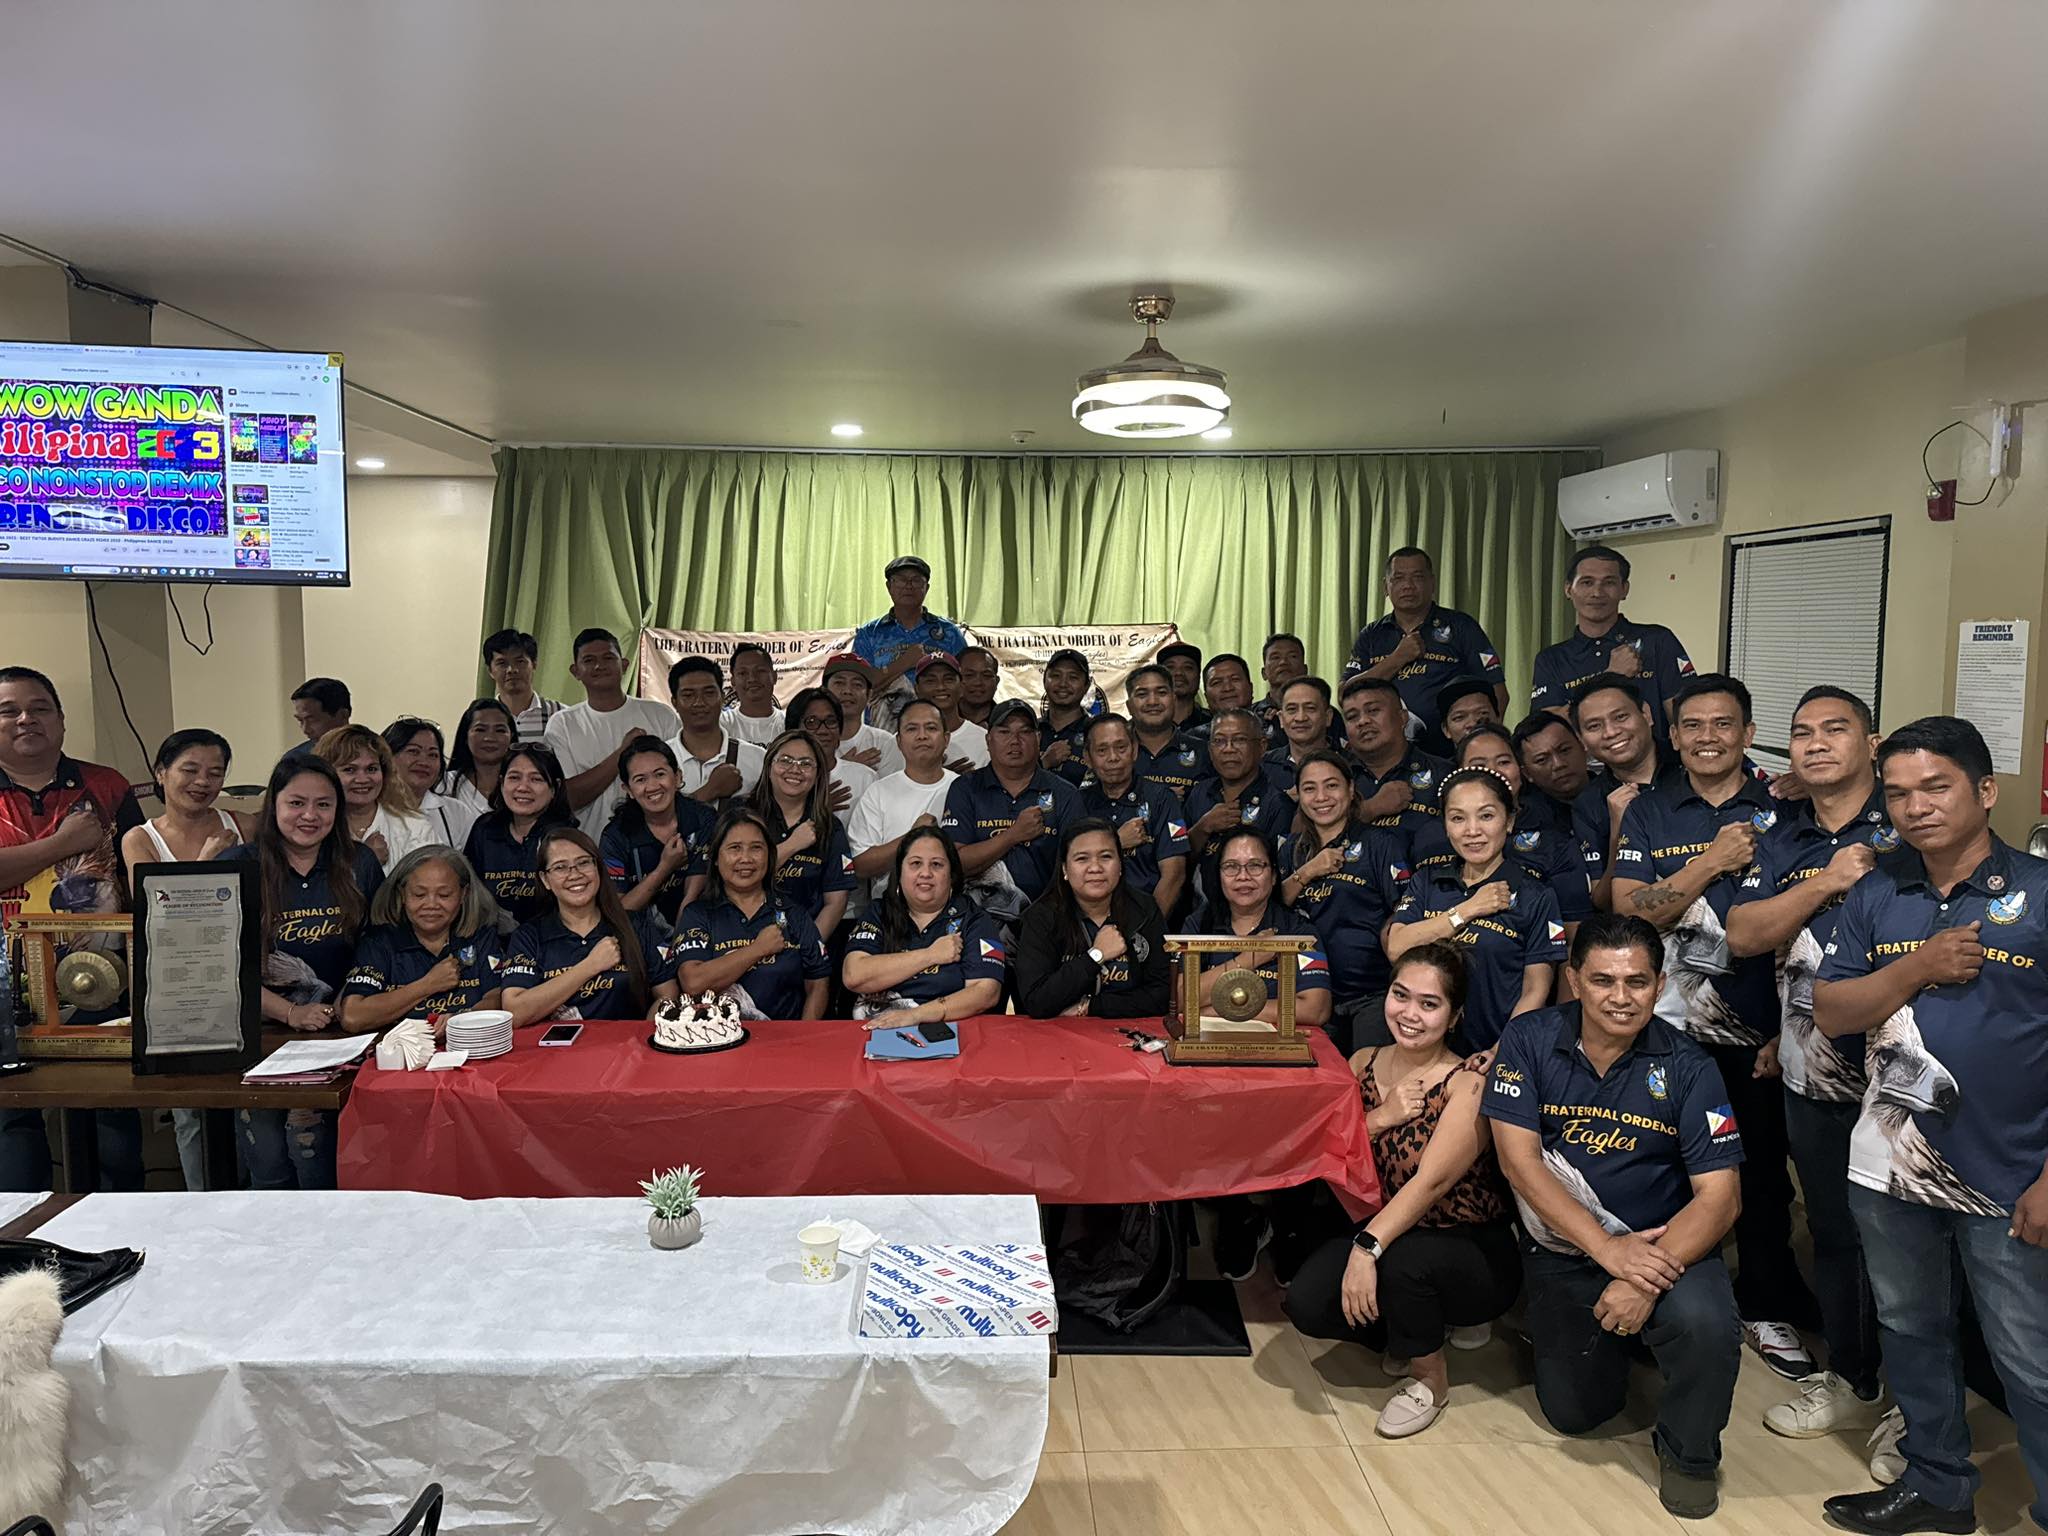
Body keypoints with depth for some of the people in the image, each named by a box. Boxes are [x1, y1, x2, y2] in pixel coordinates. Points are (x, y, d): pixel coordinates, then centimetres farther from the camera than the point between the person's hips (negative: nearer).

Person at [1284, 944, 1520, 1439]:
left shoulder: (1469, 1081, -17)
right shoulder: (1363, 1064, 1)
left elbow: (1432, 1180, -28)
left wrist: (1368, 1247, -38)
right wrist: (1379, 1118, -18)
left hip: (1473, 1248, -5)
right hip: (1389, 1229, 5)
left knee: (1402, 1262, -36)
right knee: (1306, 1303, -19)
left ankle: (1430, 1379, -4)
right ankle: (1430, 1325, 11)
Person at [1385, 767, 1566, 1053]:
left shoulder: (1535, 898, 3)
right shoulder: (1427, 883, 12)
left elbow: (1535, 991, -1)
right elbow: (1395, 948, -3)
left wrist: (1497, 1055, -13)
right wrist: (1469, 909, -6)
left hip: (1495, 1047, -2)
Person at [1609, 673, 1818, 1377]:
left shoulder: (1780, 813, 1)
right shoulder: (1648, 814, 3)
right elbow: (1629, 910, -8)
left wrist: (1790, 1030, -4)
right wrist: (1715, 861, -15)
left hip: (1758, 1031, 0)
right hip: (1669, 1027, 0)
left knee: (1763, 1173, 10)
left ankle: (1765, 1308, 28)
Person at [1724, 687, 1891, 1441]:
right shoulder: (1783, 837, 8)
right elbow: (1743, 934, -3)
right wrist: (1827, 882, -14)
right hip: (1811, 1073, 5)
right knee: (1832, 1230, 16)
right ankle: (1852, 1380, 33)